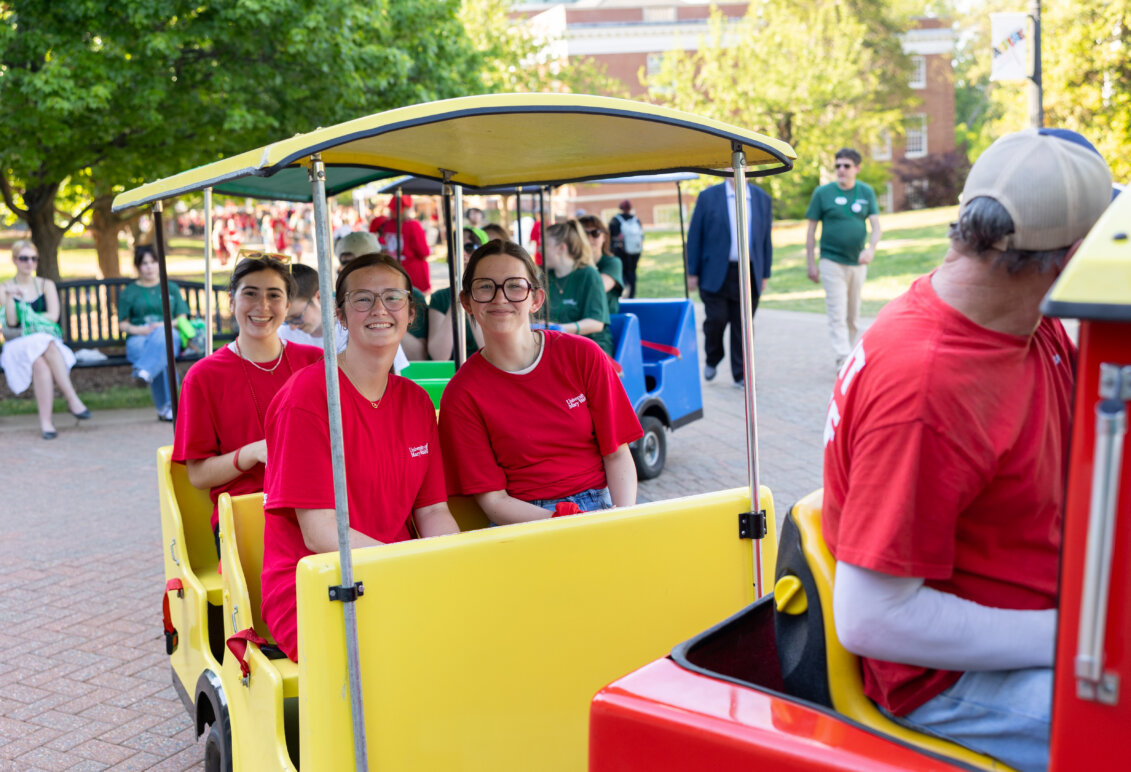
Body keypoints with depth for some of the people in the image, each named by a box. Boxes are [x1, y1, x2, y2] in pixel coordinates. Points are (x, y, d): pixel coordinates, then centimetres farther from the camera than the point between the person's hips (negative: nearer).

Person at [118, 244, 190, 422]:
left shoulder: (171, 288, 22)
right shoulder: (129, 292, 18)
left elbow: (182, 318, 14)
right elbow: (122, 324, 12)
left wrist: (164, 325, -7)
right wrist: (139, 330, -10)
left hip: (169, 335, 1)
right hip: (138, 340, -1)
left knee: (162, 335, -40)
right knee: (159, 354, -38)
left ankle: (145, 371, -60)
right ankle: (165, 406, -43)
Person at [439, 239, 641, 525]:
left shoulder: (583, 356, 1)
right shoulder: (462, 395, -3)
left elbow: (617, 454, 4)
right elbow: (493, 500, -4)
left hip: (601, 504, 2)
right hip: (524, 521, -2)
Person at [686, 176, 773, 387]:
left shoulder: (762, 199, 9)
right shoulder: (708, 197, 1)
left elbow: (766, 239, 12)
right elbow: (694, 237, 1)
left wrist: (765, 274, 10)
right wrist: (693, 273, -2)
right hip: (716, 274, -2)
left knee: (742, 326, 3)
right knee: (716, 320, -5)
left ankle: (740, 374, 13)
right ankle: (712, 360, 23)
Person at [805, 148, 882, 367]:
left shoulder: (867, 192, 5)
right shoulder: (823, 192, -2)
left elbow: (876, 226, 0)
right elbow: (811, 229, 0)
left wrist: (871, 248, -21)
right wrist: (811, 263, -4)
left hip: (858, 263, 3)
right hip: (832, 261, -3)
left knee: (853, 314, 12)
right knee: (837, 314, -10)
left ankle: (851, 355, 23)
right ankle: (843, 359, -14)